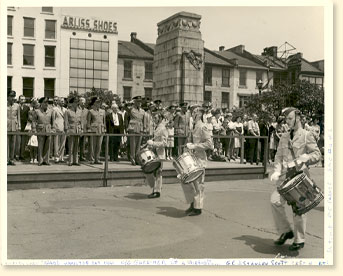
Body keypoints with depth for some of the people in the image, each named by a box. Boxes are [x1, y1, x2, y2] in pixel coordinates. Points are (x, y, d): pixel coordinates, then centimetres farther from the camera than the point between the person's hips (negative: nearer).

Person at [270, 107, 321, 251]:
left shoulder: (306, 135, -3)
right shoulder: (284, 137, 13)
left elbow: (316, 154, -5)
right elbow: (279, 156, 11)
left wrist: (300, 160, -20)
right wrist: (277, 171, -5)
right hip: (286, 176, 5)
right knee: (275, 201, -9)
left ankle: (299, 240, 17)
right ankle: (286, 231, 10)